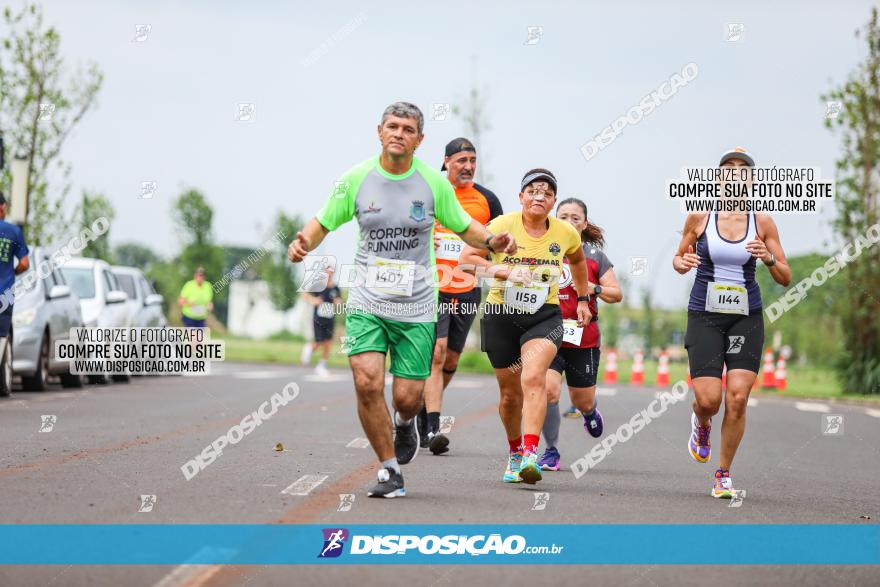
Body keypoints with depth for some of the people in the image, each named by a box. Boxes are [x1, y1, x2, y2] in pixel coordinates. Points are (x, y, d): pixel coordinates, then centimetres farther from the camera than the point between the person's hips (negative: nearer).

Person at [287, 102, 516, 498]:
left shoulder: (434, 182, -2)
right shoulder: (356, 179, -2)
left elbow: (463, 226, 11)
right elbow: (323, 222, 8)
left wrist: (491, 241, -10)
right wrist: (303, 242, -13)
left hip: (416, 307, 0)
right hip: (366, 302, 0)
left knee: (407, 397, -2)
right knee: (367, 382, -18)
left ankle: (404, 422, 38)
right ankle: (390, 470, -2)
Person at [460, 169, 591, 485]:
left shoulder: (566, 233, -1)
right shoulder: (503, 225, -9)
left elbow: (577, 260, 22)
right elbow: (467, 257, -10)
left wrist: (582, 299, 26)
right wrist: (504, 272, -21)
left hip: (545, 316, 0)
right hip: (501, 315, 0)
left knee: (534, 377, -26)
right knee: (510, 393, 8)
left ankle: (530, 453, -34)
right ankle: (514, 452, 34)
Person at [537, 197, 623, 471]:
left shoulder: (594, 255, 5)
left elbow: (616, 294, 4)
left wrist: (593, 289, -14)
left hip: (583, 338, 1)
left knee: (583, 402, 9)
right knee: (548, 390, -20)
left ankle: (590, 412, 49)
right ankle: (551, 451, -4)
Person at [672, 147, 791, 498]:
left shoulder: (762, 223, 1)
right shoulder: (699, 218, 0)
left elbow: (786, 279, 5)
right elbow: (678, 258, 14)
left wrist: (769, 259, -15)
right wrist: (682, 263, -10)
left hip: (746, 318, 1)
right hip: (705, 316, -1)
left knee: (737, 398, -11)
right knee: (708, 399, -11)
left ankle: (723, 475, 5)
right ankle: (701, 423, 29)